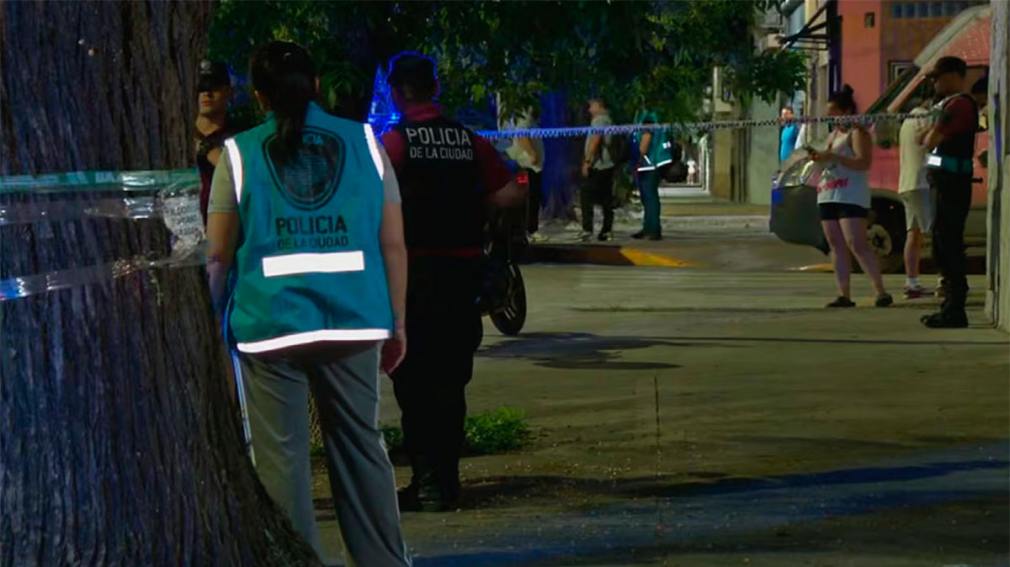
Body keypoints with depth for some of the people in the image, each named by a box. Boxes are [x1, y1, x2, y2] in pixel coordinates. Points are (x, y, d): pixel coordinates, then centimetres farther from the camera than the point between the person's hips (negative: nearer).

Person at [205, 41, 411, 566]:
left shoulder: (240, 154, 3)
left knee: (282, 456, 3)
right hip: (353, 321, 2)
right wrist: (396, 322, 11)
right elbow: (394, 244, 5)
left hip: (270, 323, -2)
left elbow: (218, 255, 4)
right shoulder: (364, 143, 7)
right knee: (361, 445, 13)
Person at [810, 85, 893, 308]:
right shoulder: (833, 135, 22)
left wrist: (832, 156, -21)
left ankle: (881, 292, -15)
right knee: (837, 246, 3)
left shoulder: (857, 133, -5)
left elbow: (863, 162, -17)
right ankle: (844, 295, 2)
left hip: (850, 196, -9)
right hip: (828, 195, 9)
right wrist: (819, 158, 7)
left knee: (857, 244, -16)